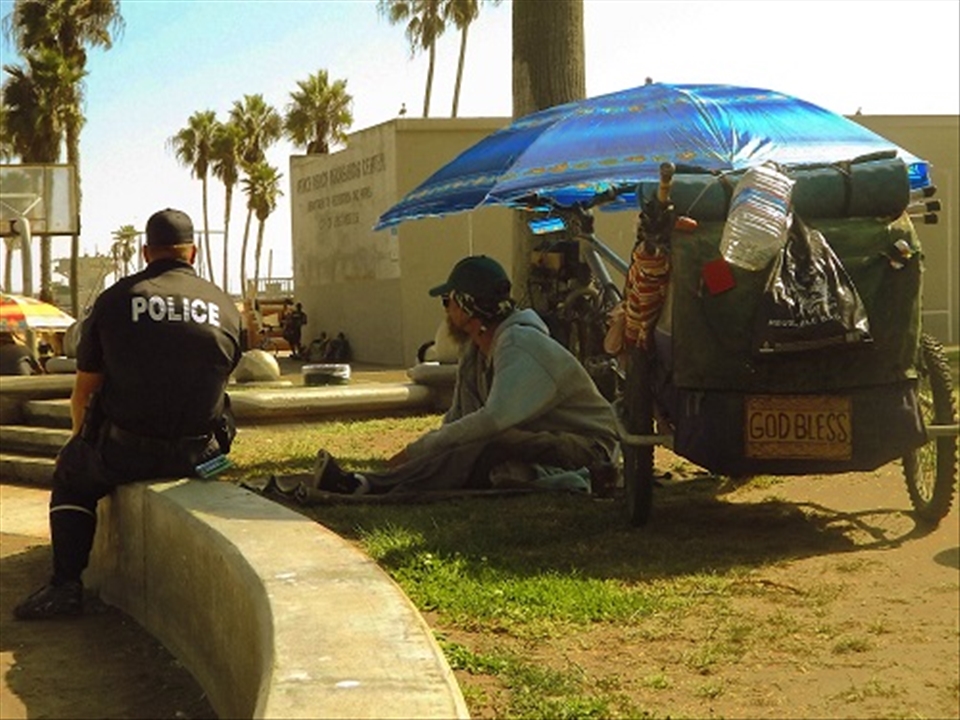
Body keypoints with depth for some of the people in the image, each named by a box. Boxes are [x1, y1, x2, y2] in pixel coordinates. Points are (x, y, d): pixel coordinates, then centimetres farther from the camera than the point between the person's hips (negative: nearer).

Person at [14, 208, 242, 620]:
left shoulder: (115, 299, -1)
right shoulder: (225, 307, 5)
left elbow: (83, 393, 5)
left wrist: (86, 440, 25)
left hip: (125, 452, -3)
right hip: (199, 454, 3)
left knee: (71, 472, 27)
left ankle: (66, 585, 15)